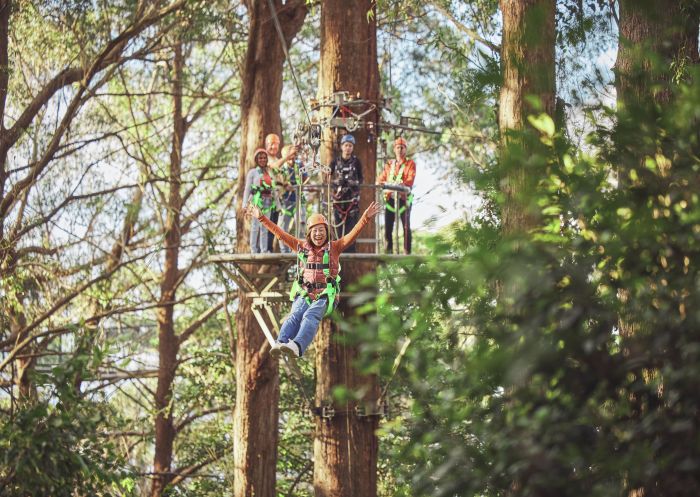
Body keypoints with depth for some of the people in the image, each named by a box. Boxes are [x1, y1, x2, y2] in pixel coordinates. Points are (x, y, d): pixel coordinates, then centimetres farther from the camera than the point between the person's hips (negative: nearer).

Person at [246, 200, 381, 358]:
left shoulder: (334, 247, 13)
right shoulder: (302, 246, 19)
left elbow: (353, 233, 1)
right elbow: (280, 233, 19)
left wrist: (366, 217, -14)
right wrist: (261, 218, 15)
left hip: (325, 296, -3)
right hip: (304, 294, 3)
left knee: (311, 316, -32)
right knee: (295, 315, -28)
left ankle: (297, 346, -60)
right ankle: (280, 344, -56)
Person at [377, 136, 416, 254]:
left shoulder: (410, 164, 5)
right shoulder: (389, 164, 18)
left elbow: (411, 179, -10)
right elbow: (381, 178, 12)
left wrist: (403, 183, -31)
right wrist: (380, 183, -13)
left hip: (404, 198, -3)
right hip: (390, 198, 3)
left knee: (406, 227, -3)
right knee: (387, 227, 0)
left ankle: (407, 252, -1)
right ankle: (388, 251, 5)